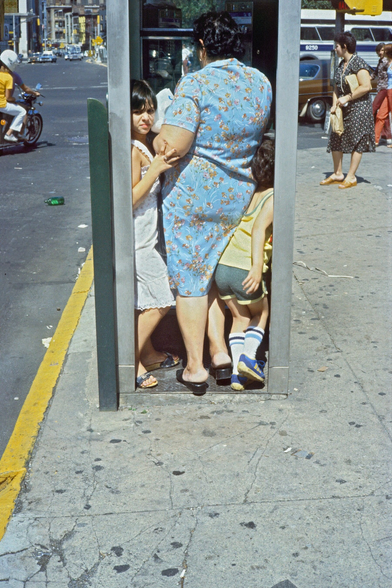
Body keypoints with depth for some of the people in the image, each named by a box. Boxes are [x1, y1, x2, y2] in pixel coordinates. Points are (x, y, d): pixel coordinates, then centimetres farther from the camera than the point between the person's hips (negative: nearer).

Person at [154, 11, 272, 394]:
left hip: (190, 196, -6)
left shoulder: (195, 85, -16)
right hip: (238, 196, 6)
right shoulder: (261, 83, 4)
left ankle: (195, 369, 13)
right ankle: (220, 354, 20)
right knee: (212, 274, 21)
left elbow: (172, 147, -22)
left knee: (189, 281, 5)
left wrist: (156, 138, -1)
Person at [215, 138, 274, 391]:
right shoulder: (273, 198, -6)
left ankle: (237, 371, 13)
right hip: (245, 272, -5)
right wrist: (257, 266, -30)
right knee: (260, 313, 23)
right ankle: (249, 356, 5)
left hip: (222, 267, 5)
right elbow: (259, 229, -22)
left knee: (240, 318, 22)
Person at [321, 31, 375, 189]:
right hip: (343, 109, 9)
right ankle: (337, 174, 20)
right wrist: (334, 105, 2)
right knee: (336, 140, 9)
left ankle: (351, 177, 0)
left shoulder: (358, 63, -13)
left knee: (356, 141, -3)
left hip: (358, 107, -9)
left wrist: (347, 98, -18)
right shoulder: (341, 65, 13)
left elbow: (366, 86, -21)